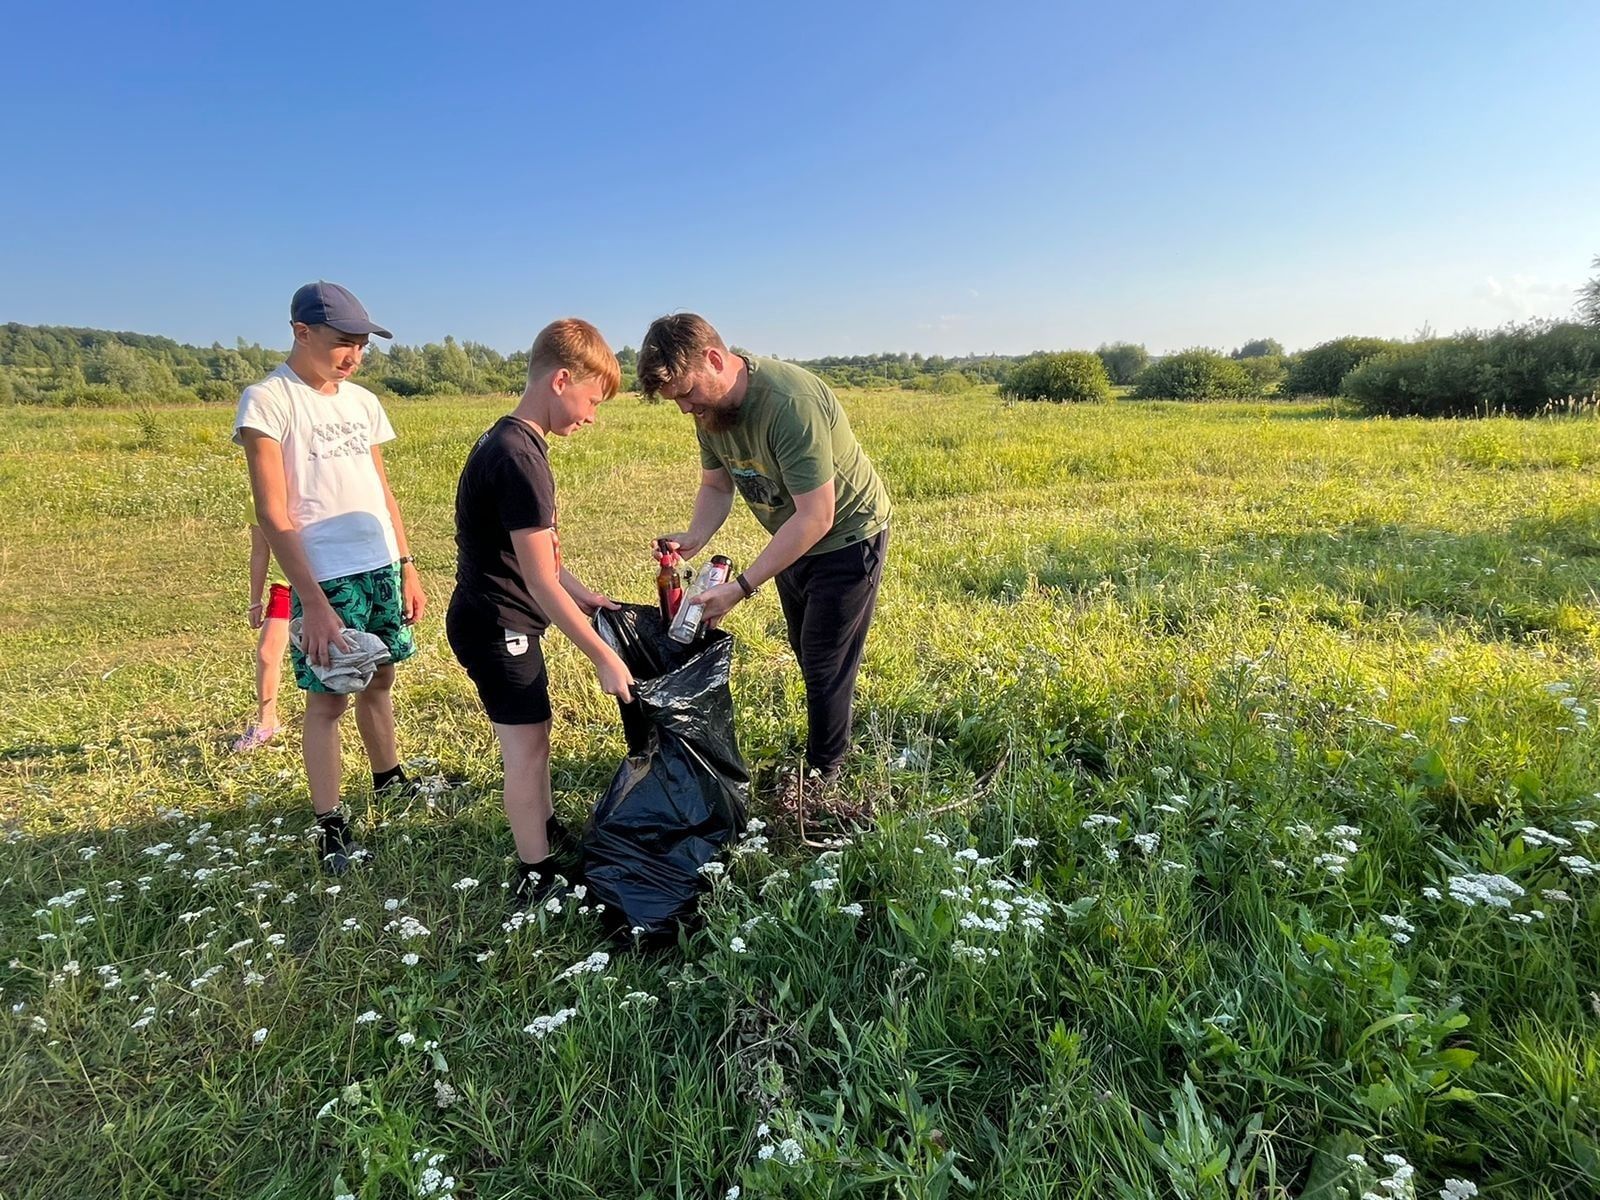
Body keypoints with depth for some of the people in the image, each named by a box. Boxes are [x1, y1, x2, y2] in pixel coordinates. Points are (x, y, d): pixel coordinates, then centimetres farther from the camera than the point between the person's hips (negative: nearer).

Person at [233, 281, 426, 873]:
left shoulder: (361, 400, 10)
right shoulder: (268, 399, -8)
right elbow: (273, 514, -13)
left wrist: (407, 568, 11)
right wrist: (314, 602, -17)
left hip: (383, 569, 6)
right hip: (326, 579, -6)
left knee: (380, 678, 17)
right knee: (327, 698, 1)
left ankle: (389, 778, 35)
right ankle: (330, 827, 12)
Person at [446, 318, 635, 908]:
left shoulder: (510, 441, 7)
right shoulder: (520, 457, -25)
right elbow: (540, 581, -26)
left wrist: (582, 595, 13)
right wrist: (604, 657, -22)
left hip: (495, 621, 10)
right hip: (497, 627, -10)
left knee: (531, 737, 21)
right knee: (526, 748, 2)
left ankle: (547, 834, 38)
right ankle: (536, 877, 16)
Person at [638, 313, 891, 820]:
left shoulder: (790, 403, -37)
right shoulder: (710, 404, -11)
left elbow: (817, 517, -37)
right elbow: (716, 485, -1)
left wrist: (739, 588, -38)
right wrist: (692, 540, -22)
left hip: (847, 536, -8)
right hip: (794, 536, 8)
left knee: (826, 663, 2)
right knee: (807, 652, 20)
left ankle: (823, 770, 24)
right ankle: (834, 743, 42)